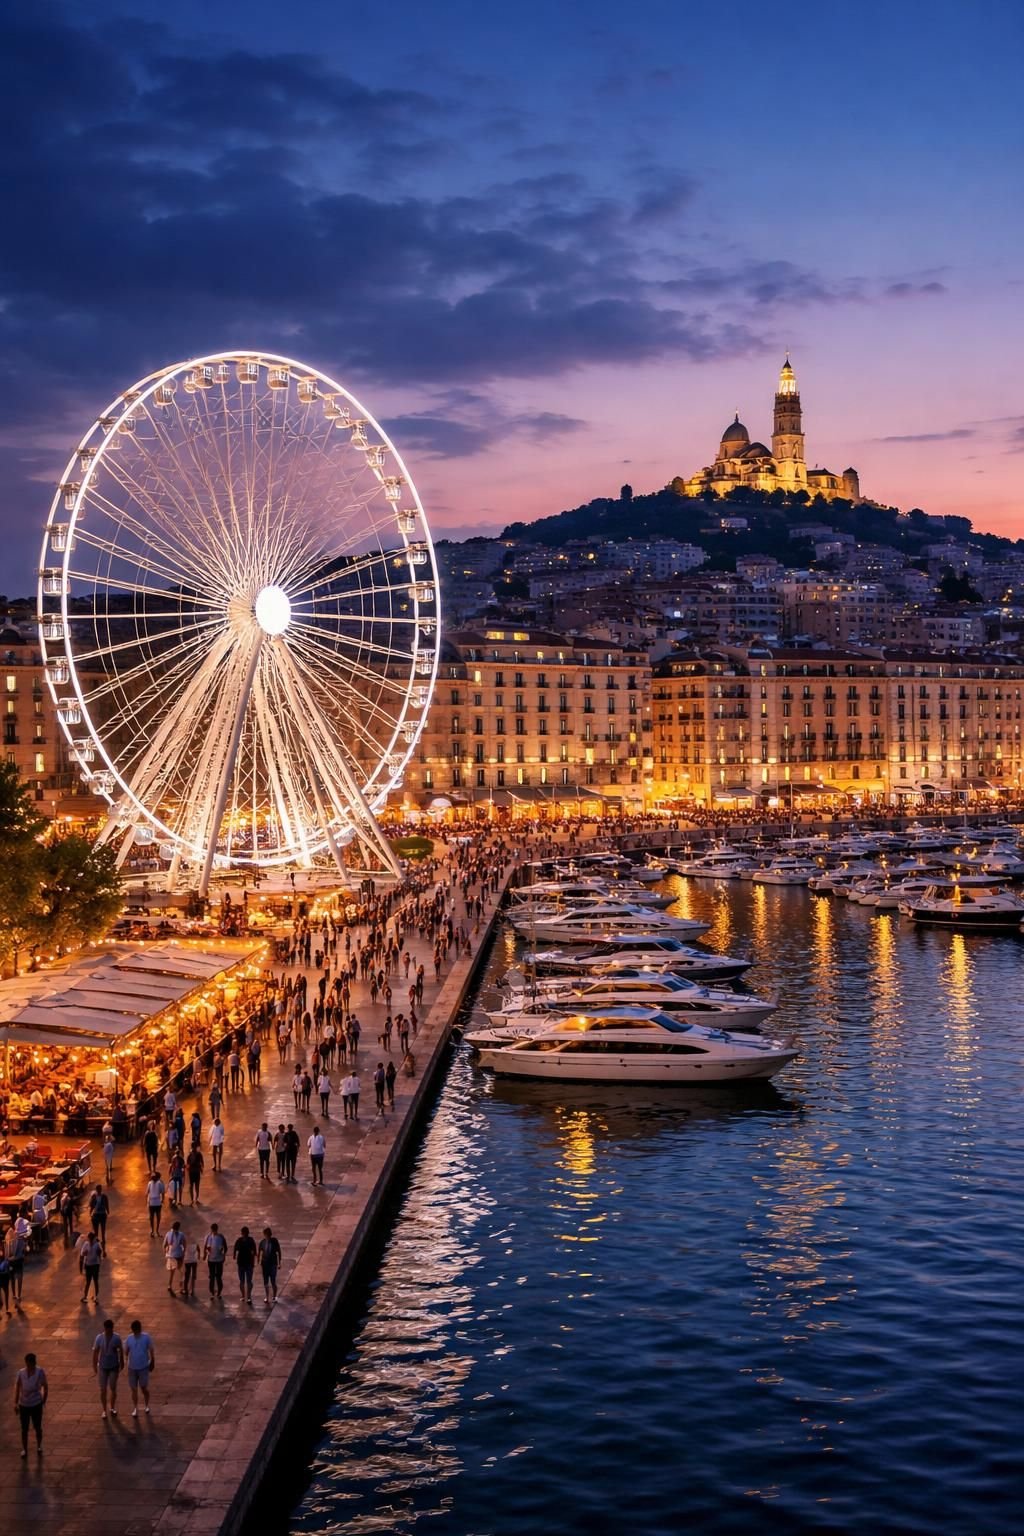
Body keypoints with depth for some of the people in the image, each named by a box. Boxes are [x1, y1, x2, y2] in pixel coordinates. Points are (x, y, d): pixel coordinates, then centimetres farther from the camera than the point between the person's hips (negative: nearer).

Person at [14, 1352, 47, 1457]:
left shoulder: (40, 1372, -15)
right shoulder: (21, 1373, -12)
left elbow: (45, 1386, -5)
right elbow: (17, 1387, -5)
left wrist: (43, 1401, -2)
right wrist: (15, 1403, -9)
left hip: (36, 1404, -1)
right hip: (23, 1405, 1)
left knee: (37, 1428, 14)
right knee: (24, 1429, 11)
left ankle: (39, 1447, 35)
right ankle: (24, 1450, 28)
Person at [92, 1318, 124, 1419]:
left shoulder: (117, 1337, -14)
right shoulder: (99, 1338, -15)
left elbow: (121, 1350, 1)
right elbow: (95, 1352, -6)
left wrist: (122, 1363, 11)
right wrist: (94, 1367, -3)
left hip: (114, 1366, 0)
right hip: (103, 1367, 0)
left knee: (113, 1389, 12)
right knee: (103, 1390, 5)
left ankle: (112, 1408, 31)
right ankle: (104, 1410, 21)